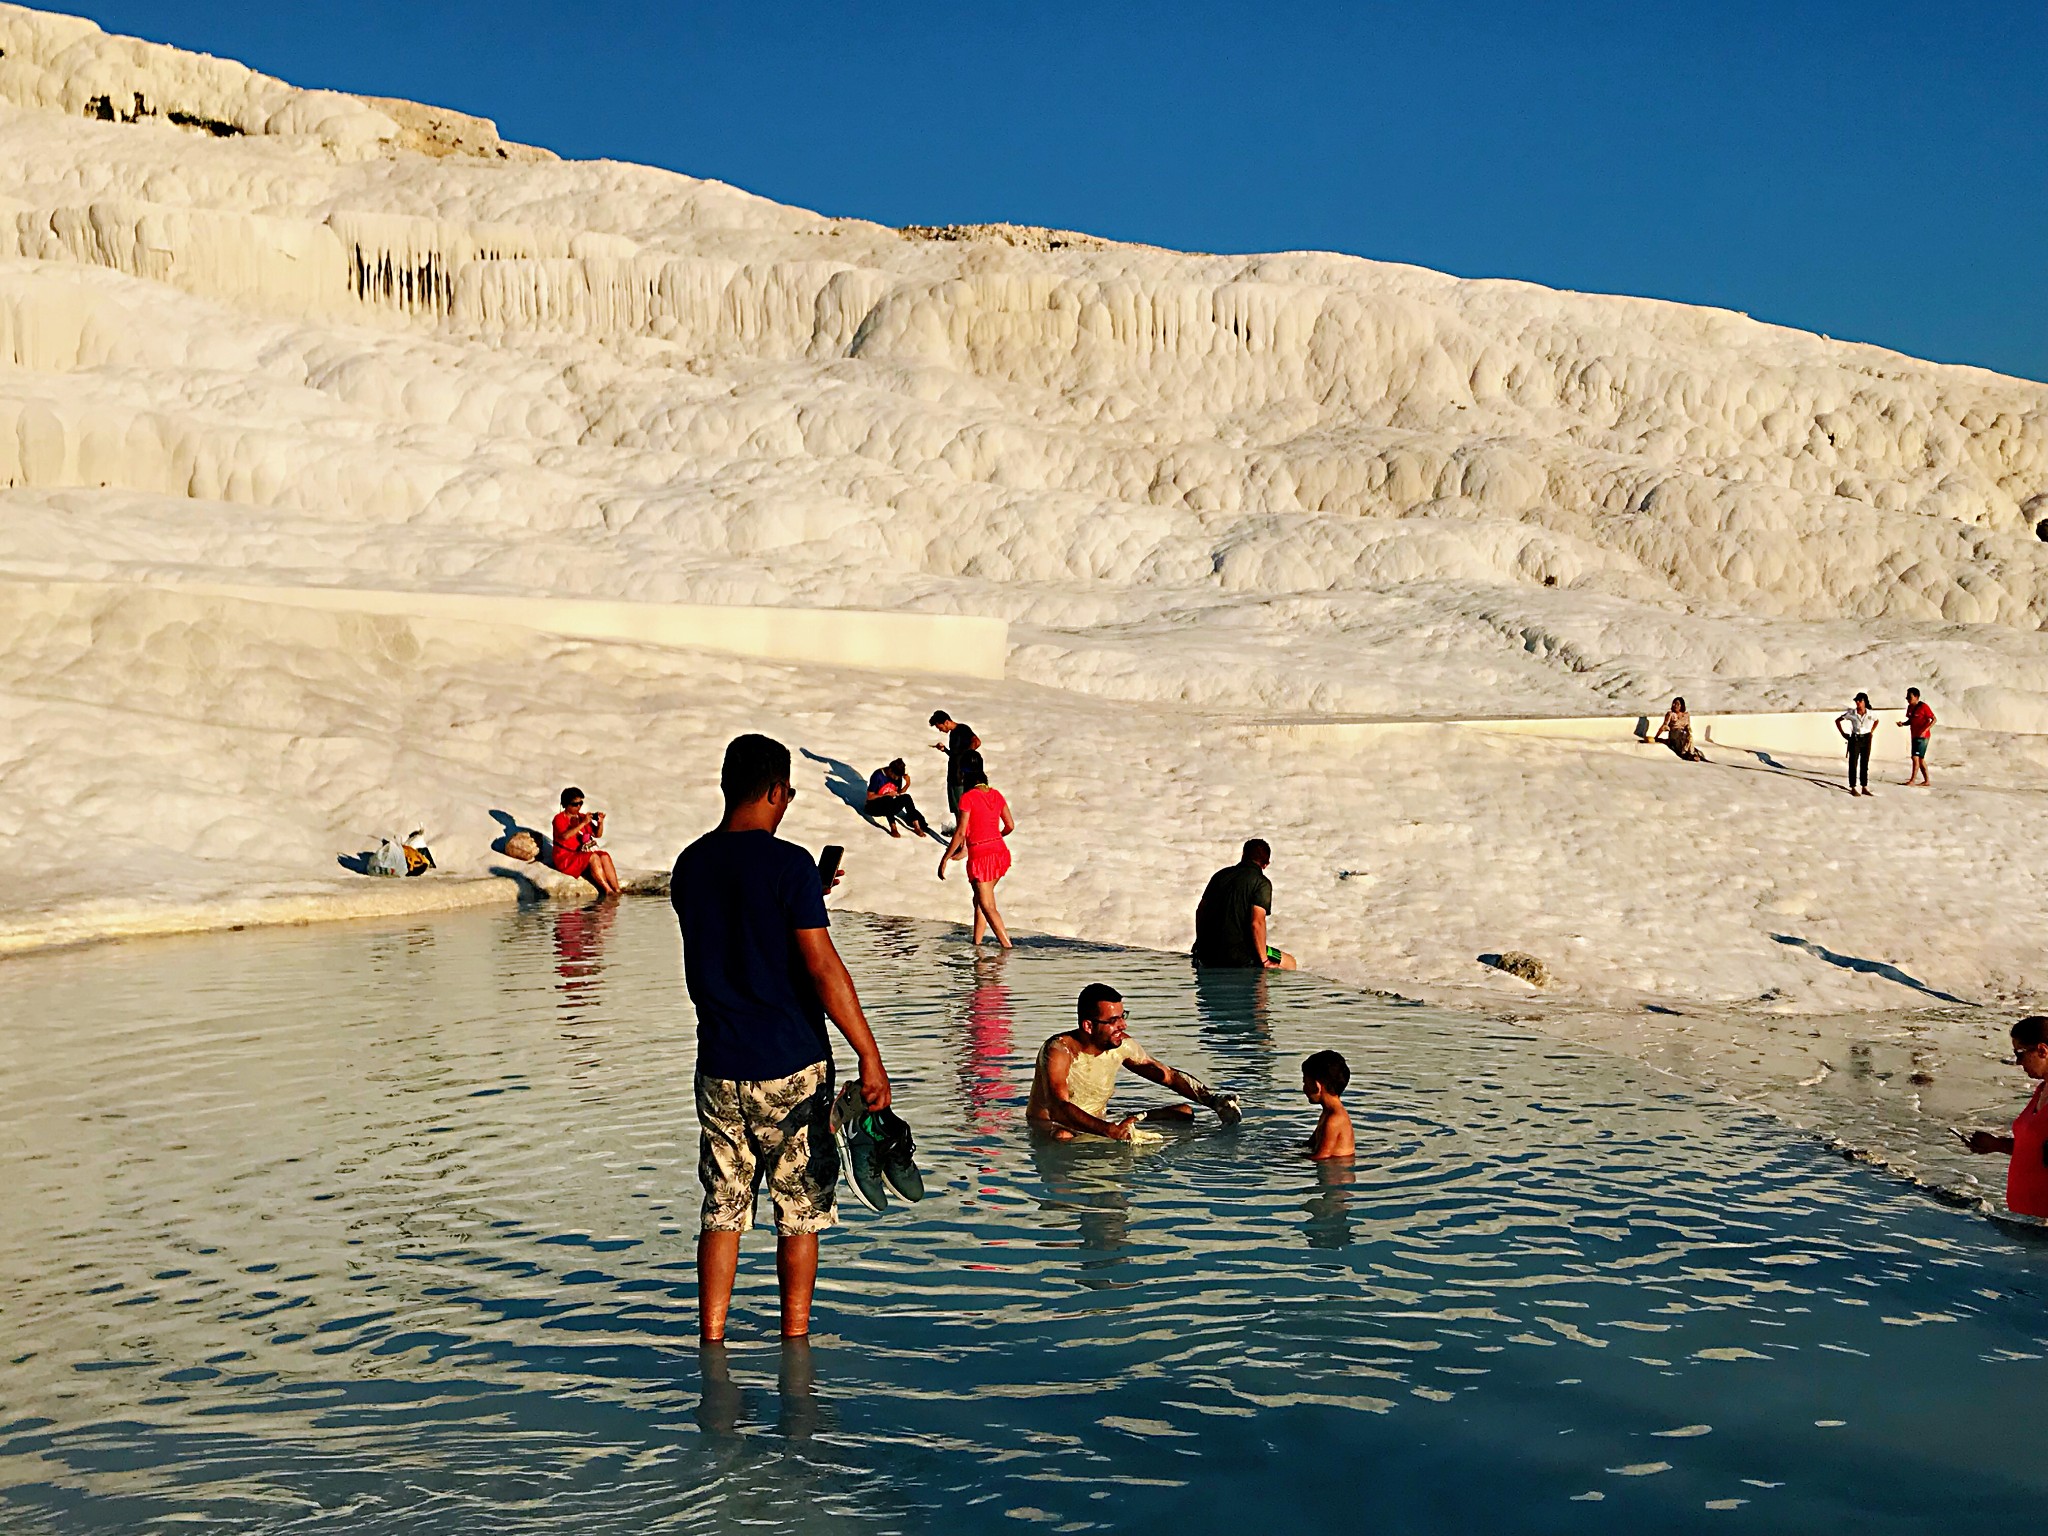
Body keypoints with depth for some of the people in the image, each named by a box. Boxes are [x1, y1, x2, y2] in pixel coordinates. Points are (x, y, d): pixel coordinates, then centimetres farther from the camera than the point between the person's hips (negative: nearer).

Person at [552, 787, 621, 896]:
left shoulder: (582, 817, 11)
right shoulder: (559, 818, -7)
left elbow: (597, 834, 11)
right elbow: (564, 836, -27)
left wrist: (600, 823, -9)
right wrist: (583, 823, -31)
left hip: (582, 853, 6)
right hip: (566, 857, -6)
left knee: (605, 856, -21)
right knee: (593, 857, -30)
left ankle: (617, 890, -30)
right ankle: (607, 890, -32)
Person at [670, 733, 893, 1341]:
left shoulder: (689, 866, 5)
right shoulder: (788, 863, -14)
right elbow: (824, 970, -18)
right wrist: (870, 1055, -14)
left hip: (719, 1065, 5)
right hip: (790, 1064, -5)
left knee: (722, 1210, 13)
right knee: (800, 1213, 9)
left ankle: (711, 1338, 13)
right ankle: (794, 1341, 16)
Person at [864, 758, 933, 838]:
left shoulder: (898, 776, -2)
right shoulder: (877, 776, -18)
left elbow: (898, 793, 5)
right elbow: (869, 796, -17)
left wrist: (907, 784, -12)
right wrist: (887, 795, -25)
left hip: (889, 808, 5)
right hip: (875, 807, -5)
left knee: (906, 797, -21)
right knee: (888, 799, -36)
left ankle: (917, 826, -27)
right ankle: (893, 828, -38)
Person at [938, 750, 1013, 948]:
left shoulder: (968, 798, -13)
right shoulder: (996, 794, 5)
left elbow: (960, 833, -14)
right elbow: (1010, 826, 9)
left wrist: (945, 859, -7)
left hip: (980, 856, -7)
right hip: (1000, 852, 7)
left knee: (988, 906, -1)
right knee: (979, 899, 22)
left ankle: (1007, 945, -9)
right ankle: (977, 942, 27)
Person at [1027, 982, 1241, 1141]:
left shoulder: (1122, 1045, -6)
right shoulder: (1059, 1052, -25)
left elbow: (1169, 1076, 6)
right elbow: (1059, 1107, -40)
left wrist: (1214, 1099, -8)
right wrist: (1109, 1130, -54)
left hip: (1099, 1122, 6)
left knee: (1184, 1113, -2)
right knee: (1063, 1137, -45)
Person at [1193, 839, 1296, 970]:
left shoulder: (1220, 875, 13)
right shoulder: (1262, 883, -6)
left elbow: (1200, 911, 17)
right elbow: (1257, 923, -17)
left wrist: (1201, 944, 29)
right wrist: (1264, 961, -10)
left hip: (1206, 954, 7)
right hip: (1237, 957, -7)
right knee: (1289, 962, 10)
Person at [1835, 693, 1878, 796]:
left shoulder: (1870, 714, -3)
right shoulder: (1851, 713, -9)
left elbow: (1876, 721, 20)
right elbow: (1837, 720, 1)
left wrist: (1871, 732, 9)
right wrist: (1843, 733, -2)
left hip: (1866, 739, 2)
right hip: (1855, 739, -2)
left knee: (1865, 764, 7)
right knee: (1853, 763, -3)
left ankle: (1864, 787, 14)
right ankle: (1853, 788, 1)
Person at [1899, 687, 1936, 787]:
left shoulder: (1923, 706, -14)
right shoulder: (1910, 707, 8)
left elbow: (1934, 719, -13)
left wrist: (1925, 730, -23)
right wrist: (1903, 724, -1)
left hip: (1923, 736, -9)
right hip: (1915, 736, 9)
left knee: (1916, 757, -12)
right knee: (1921, 759, 13)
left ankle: (1912, 780, -10)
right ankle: (1926, 781, 20)